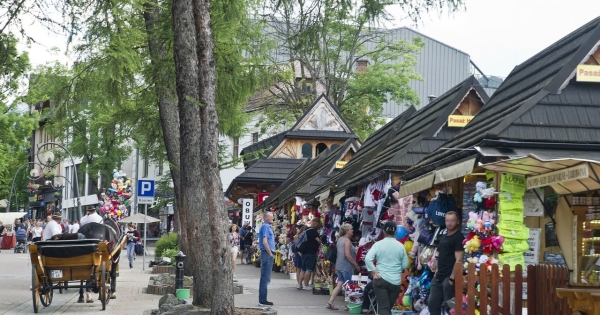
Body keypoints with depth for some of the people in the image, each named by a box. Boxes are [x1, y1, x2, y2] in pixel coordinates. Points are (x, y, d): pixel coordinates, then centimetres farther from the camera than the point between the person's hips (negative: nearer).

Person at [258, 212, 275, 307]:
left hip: (267, 254, 10)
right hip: (267, 254, -10)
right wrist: (270, 254, -14)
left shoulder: (267, 226, 18)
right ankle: (262, 301, -5)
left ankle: (263, 300, 18)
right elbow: (265, 242, -20)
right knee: (265, 278, -8)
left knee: (265, 278, 13)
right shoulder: (265, 227, -13)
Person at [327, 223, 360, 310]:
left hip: (339, 266, 8)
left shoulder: (340, 239, 13)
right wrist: (356, 265, -14)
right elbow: (347, 255, -21)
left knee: (339, 285, 7)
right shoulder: (347, 241, -14)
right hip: (346, 266, -8)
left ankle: (330, 302, 2)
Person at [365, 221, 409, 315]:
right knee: (389, 307, 16)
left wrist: (374, 272, -8)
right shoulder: (400, 246, 2)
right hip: (395, 282, 2)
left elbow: (368, 259, -14)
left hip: (381, 280, -2)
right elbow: (405, 265, 5)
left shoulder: (378, 244, -3)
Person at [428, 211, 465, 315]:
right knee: (432, 303, 9)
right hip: (439, 277, 9)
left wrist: (452, 278, -20)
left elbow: (459, 260, -16)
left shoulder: (458, 237, -10)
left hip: (449, 277, -9)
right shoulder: (444, 235, 16)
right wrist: (437, 271, 15)